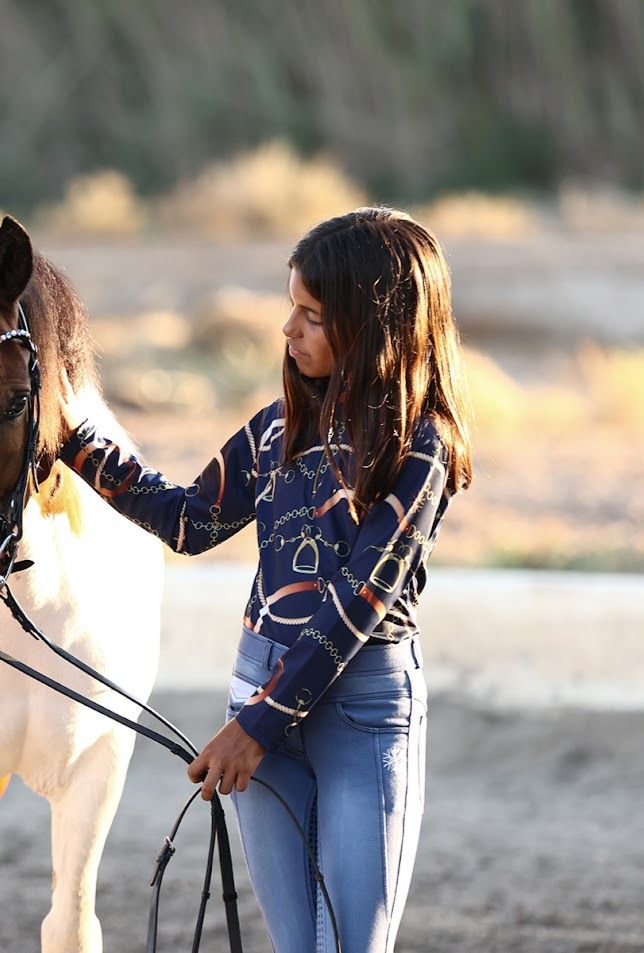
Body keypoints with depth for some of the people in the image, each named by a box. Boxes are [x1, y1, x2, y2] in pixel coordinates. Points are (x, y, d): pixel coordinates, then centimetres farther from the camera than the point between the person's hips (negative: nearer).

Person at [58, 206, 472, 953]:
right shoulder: (287, 422, 7)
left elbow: (356, 606, -15)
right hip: (264, 680, 6)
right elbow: (190, 521, 16)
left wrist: (257, 724, -15)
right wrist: (76, 438, 9)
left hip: (367, 701, -6)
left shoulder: (419, 446, -12)